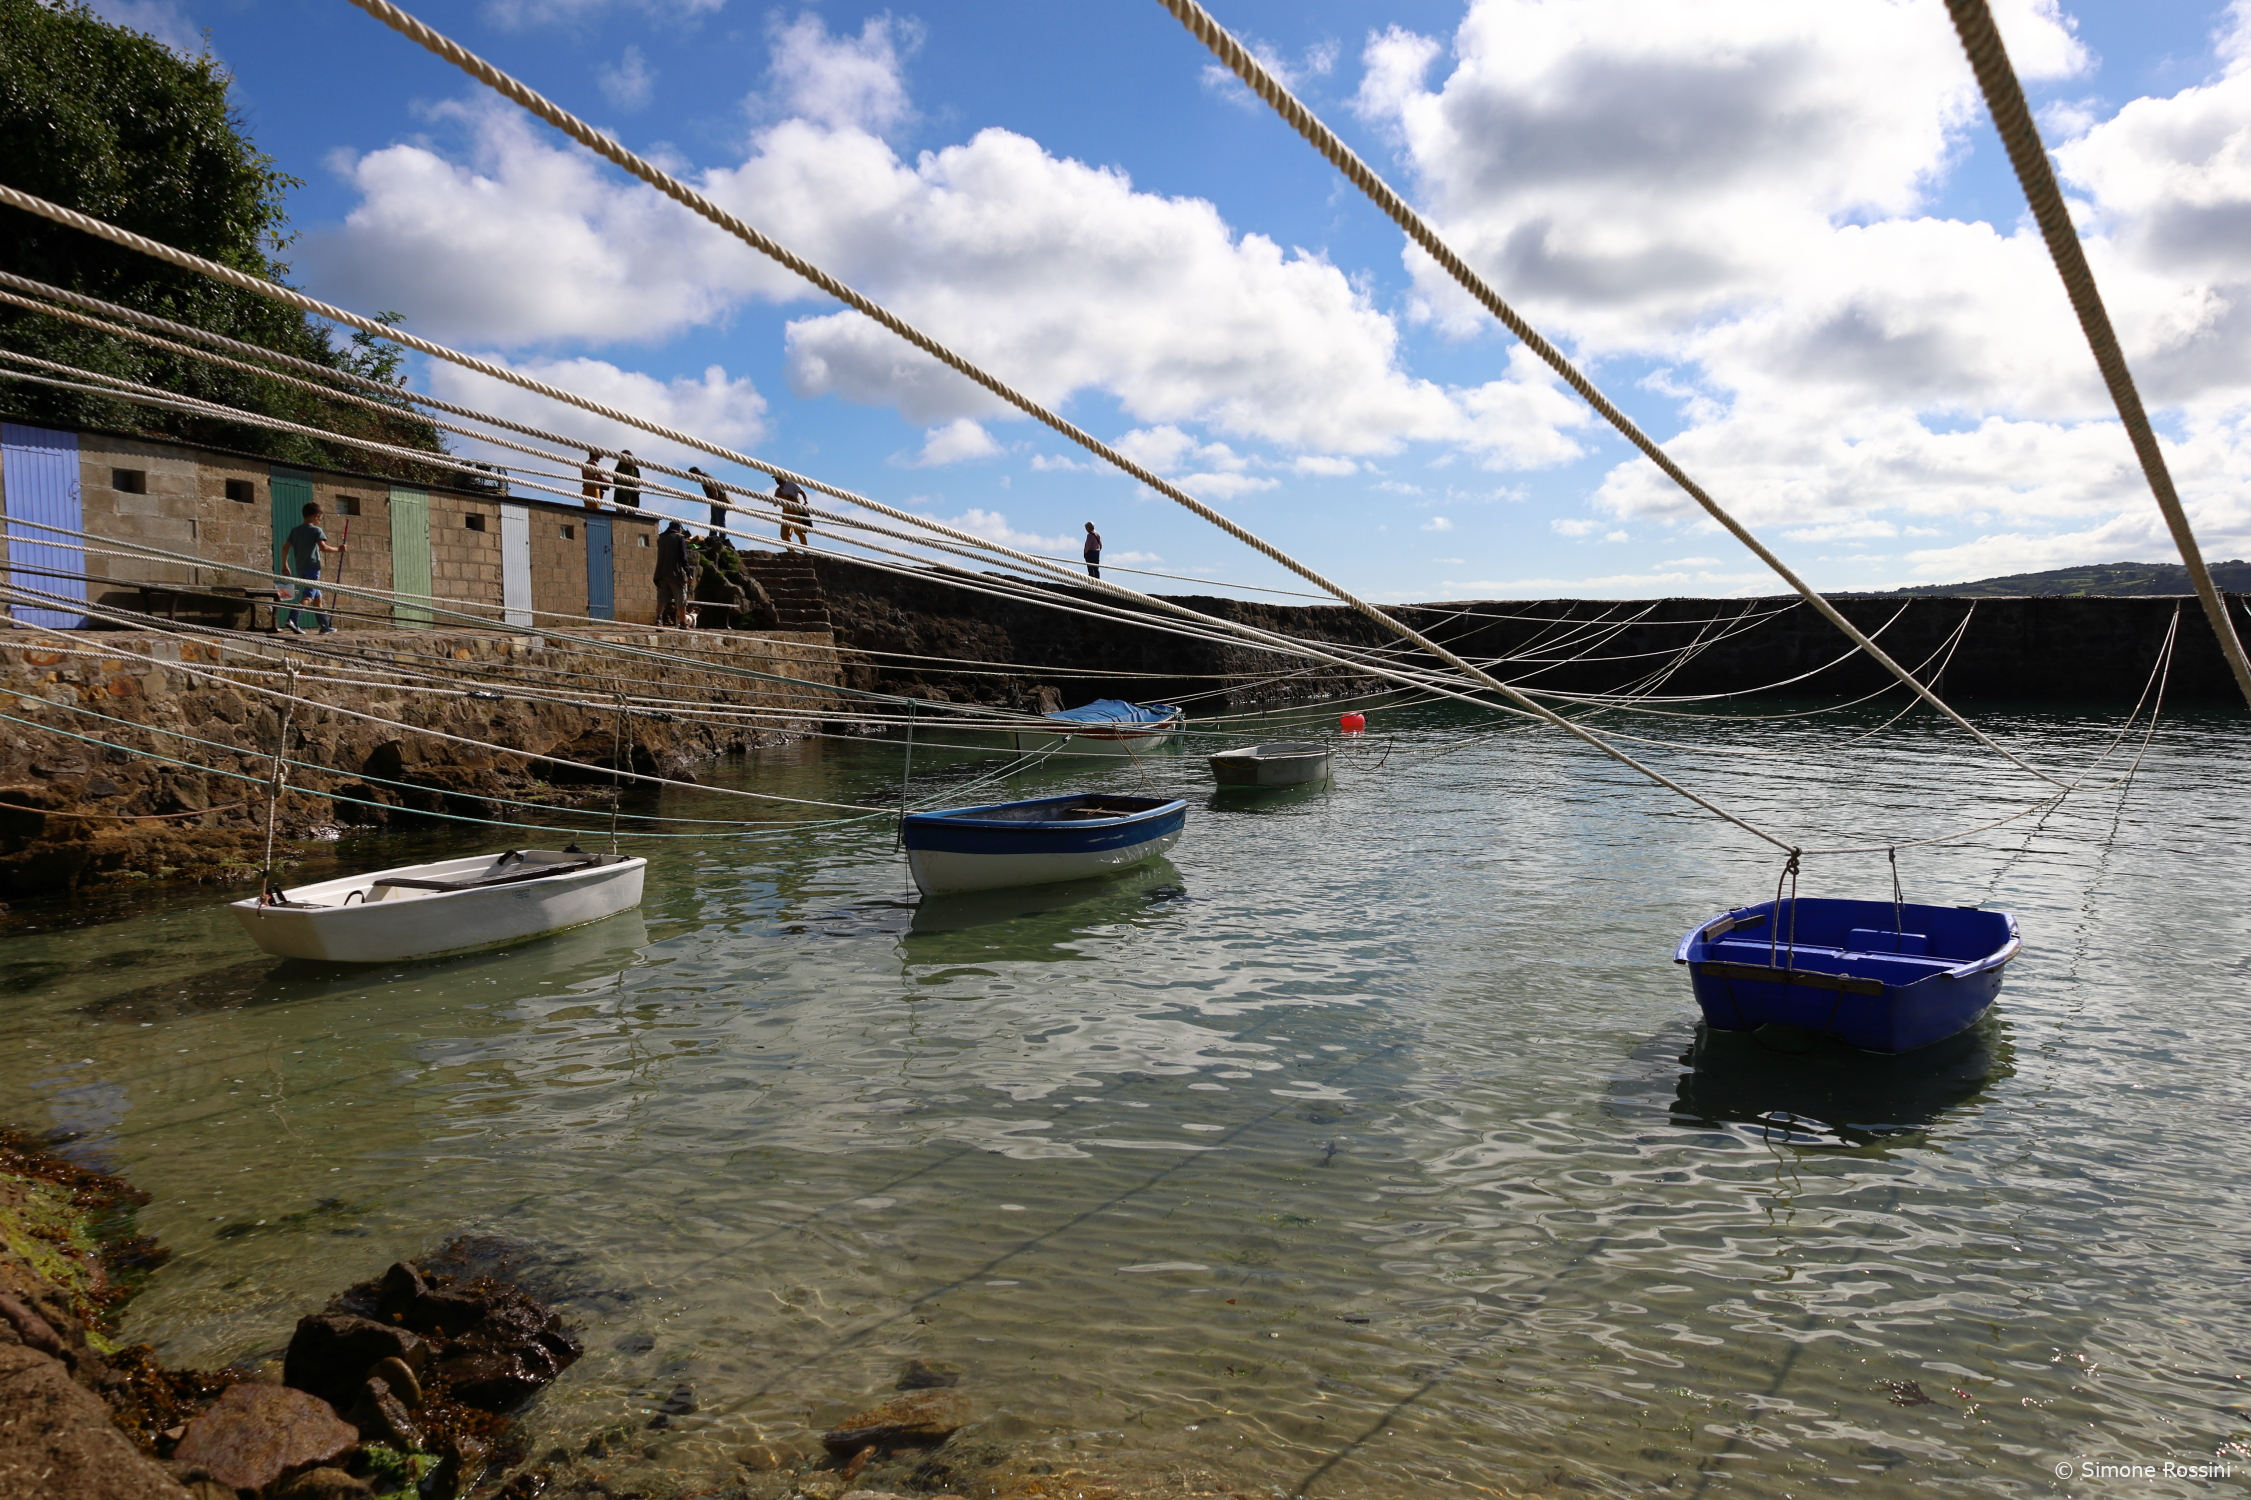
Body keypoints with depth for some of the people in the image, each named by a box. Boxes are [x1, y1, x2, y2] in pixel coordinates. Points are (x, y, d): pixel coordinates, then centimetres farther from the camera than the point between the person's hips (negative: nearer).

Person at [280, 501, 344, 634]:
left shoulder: (296, 530, 14)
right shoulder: (316, 530, -5)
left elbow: (285, 547, 10)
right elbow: (323, 547, -17)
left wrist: (285, 564, 15)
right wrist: (338, 549, -5)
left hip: (300, 568, 7)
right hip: (312, 567, -7)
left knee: (318, 597, 15)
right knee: (308, 598, -14)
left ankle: (325, 627, 18)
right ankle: (291, 618, -34)